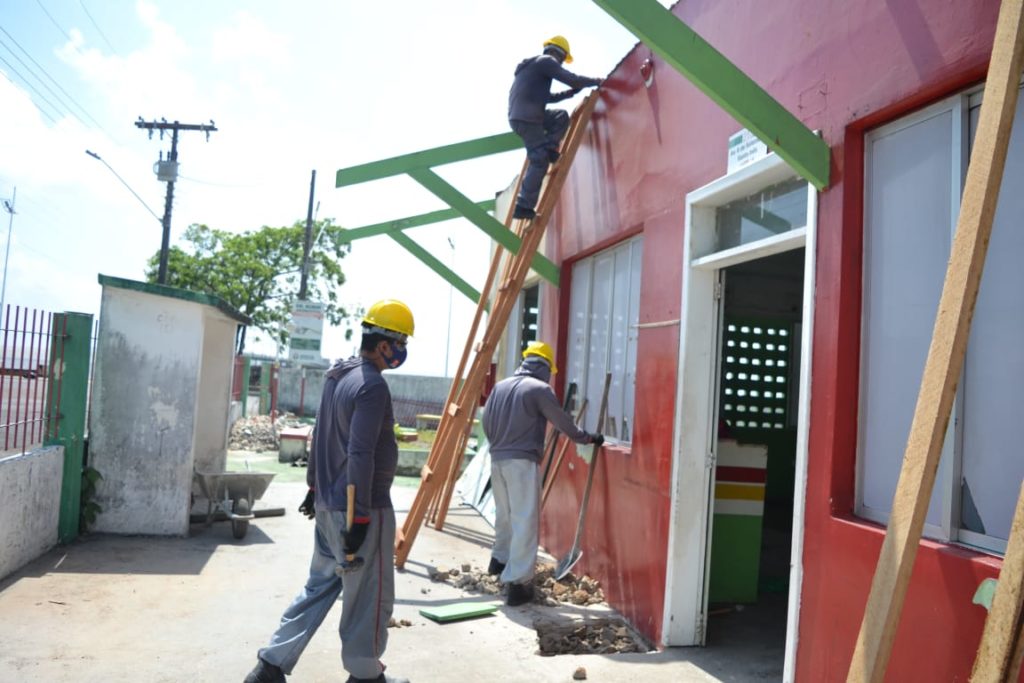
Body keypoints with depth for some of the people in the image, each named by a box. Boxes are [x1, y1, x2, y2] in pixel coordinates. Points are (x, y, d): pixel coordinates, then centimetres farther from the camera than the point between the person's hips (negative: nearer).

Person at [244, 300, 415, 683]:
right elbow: (360, 456, -24)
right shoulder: (372, 386, -20)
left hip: (329, 503, 9)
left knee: (319, 586, 18)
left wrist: (315, 486, 24)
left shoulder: (337, 375, 9)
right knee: (370, 596, 7)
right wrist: (360, 517, -22)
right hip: (363, 508, -9)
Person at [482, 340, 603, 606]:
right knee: (525, 521, -5)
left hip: (497, 459, 7)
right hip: (522, 461, -7)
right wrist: (587, 438, 13)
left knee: (504, 514, 24)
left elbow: (486, 421, 15)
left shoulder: (500, 386, 10)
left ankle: (499, 559, 43)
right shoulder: (540, 388, -8)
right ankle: (519, 583, -7)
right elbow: (562, 421, -2)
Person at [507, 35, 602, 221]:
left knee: (561, 116, 21)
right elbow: (573, 79, -9)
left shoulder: (534, 64, 28)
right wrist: (596, 81, 5)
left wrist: (571, 92, 26)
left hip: (519, 116, 9)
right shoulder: (546, 60, -2)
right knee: (539, 161, -8)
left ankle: (549, 149, 7)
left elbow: (546, 96, 33)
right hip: (526, 118, -9)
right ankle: (523, 206, -9)